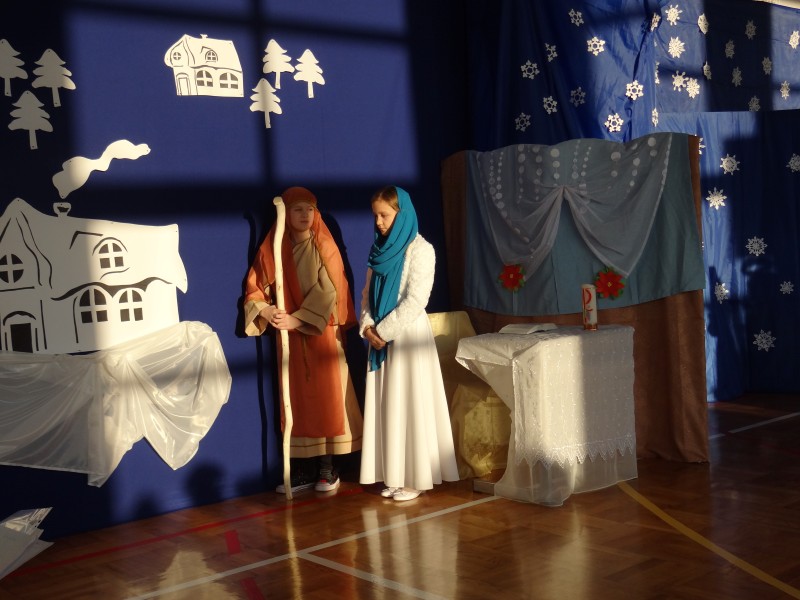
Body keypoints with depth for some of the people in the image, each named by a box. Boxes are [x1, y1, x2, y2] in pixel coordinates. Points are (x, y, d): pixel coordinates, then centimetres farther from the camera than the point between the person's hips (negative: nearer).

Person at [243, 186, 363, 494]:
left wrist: (298, 319, -22)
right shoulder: (272, 249, 4)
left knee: (326, 398, 0)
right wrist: (266, 310, -18)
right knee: (296, 399, 6)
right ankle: (301, 470, 12)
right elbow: (254, 289, 2)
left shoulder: (324, 248, -2)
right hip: (289, 337, 2)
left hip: (321, 333, -2)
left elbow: (327, 291, -13)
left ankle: (328, 468, 9)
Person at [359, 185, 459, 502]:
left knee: (411, 403, -2)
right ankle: (394, 476, 15)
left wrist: (383, 330, -14)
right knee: (386, 405, 8)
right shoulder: (380, 249, 12)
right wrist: (367, 326, -3)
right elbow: (368, 292, 13)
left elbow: (415, 300, -16)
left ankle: (416, 478, 6)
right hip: (381, 336, 7)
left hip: (409, 334, -7)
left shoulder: (420, 250, -9)